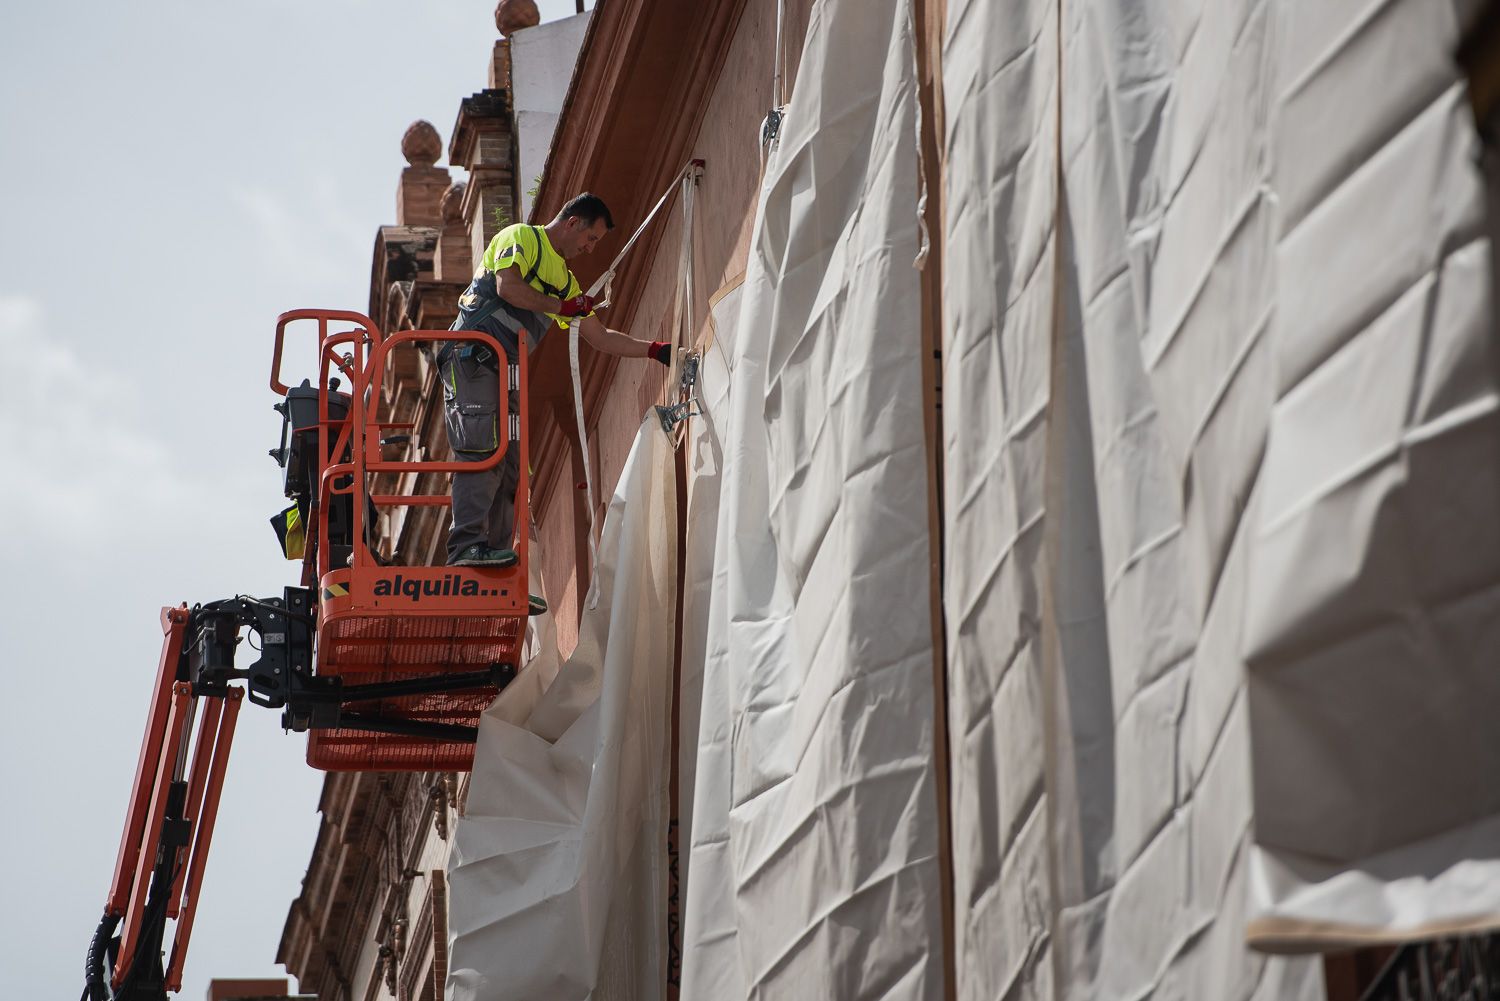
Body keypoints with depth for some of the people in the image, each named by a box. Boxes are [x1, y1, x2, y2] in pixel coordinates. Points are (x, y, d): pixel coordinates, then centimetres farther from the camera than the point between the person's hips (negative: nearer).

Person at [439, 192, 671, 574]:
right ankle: (467, 546, -30)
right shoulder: (521, 238, 2)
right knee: (482, 448, -22)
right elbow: (507, 287, -17)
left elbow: (600, 338, 26)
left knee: (510, 463, 3)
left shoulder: (565, 280, 26)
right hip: (471, 359, -9)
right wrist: (561, 306, -7)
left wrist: (655, 350, 19)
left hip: (505, 371, 9)